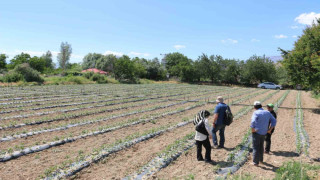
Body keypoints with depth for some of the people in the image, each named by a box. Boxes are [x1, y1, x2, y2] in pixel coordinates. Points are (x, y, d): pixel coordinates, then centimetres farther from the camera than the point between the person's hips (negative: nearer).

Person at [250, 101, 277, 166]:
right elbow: (274, 121, 5)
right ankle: (261, 159, 37)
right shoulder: (267, 112, 5)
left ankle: (256, 162, 8)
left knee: (256, 147, 4)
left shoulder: (256, 113, -13)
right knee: (261, 146, 23)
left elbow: (253, 122, -28)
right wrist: (270, 129, 6)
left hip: (256, 132, -6)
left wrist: (252, 129, -16)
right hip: (264, 133, 6)